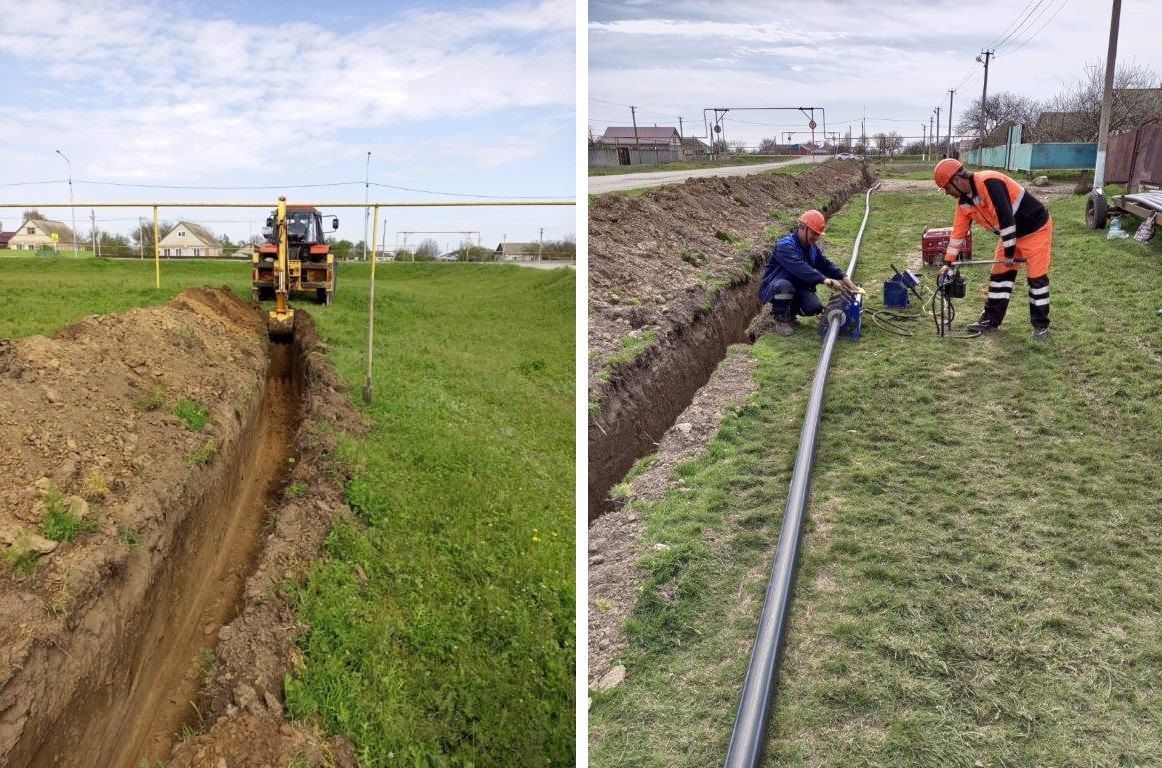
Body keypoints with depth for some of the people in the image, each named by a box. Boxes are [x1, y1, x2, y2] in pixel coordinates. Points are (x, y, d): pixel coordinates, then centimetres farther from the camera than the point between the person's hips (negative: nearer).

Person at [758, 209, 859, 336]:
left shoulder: (814, 248, 6)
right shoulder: (785, 246, -23)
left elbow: (826, 265, 4)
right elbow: (799, 268, -37)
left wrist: (843, 277, -15)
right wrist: (824, 280, -45)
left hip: (797, 289, 7)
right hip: (774, 288, -6)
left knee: (815, 308, -19)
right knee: (785, 285, -40)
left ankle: (790, 311, 12)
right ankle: (780, 319, -15)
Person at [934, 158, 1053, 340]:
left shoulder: (989, 182, -29)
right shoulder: (964, 201, 0)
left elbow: (1006, 219, -31)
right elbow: (958, 231, 9)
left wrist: (1009, 253, -25)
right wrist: (948, 262, 12)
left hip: (1036, 228, -9)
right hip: (1012, 234, 9)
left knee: (1036, 277, -4)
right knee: (999, 275, 9)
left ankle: (1041, 325, 7)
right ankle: (991, 320, 17)